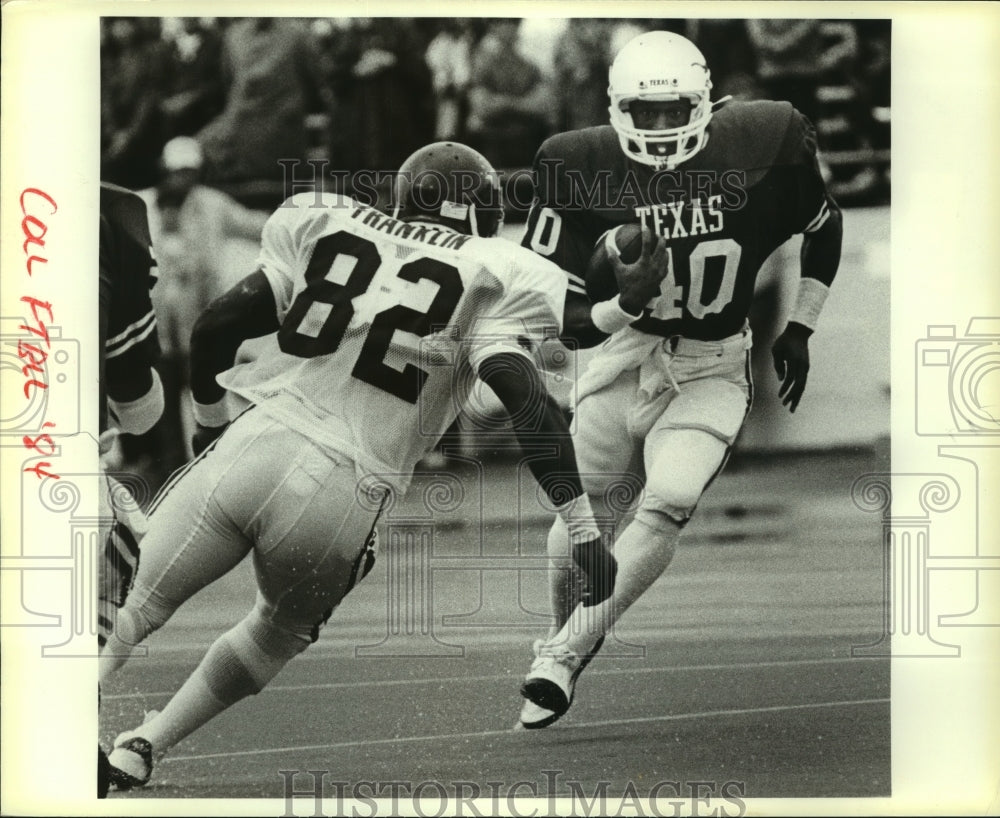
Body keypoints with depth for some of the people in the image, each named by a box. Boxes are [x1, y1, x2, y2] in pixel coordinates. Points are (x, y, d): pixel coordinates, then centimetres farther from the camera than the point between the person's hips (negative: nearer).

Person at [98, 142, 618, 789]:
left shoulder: (326, 225, 14)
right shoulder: (494, 277, 5)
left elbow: (217, 325, 10)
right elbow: (526, 400, -9)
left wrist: (212, 421, 27)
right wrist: (582, 528, -9)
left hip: (249, 448, 1)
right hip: (340, 496, -1)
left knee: (131, 619, 12)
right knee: (278, 637, 27)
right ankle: (134, 754, 23)